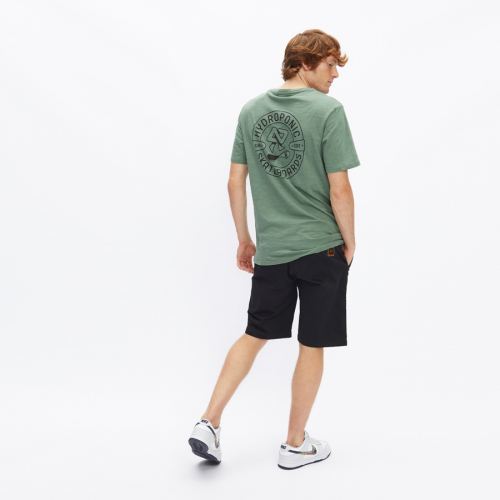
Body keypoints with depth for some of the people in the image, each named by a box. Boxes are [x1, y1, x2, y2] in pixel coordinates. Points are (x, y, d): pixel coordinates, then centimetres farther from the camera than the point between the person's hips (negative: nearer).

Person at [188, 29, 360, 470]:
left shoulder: (251, 110, 6)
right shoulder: (329, 110, -11)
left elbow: (235, 182, 8)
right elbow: (339, 190, -14)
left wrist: (244, 239, 17)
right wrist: (350, 242, 1)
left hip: (270, 250, 5)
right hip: (321, 248, -5)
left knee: (256, 335, 19)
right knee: (312, 346, 9)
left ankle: (209, 422, 13)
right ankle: (296, 445, 22)